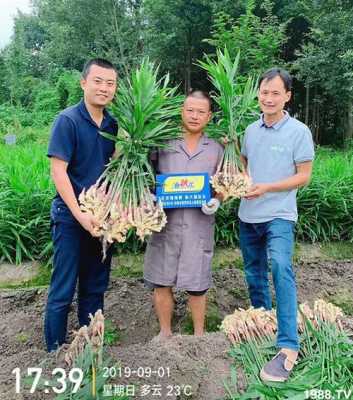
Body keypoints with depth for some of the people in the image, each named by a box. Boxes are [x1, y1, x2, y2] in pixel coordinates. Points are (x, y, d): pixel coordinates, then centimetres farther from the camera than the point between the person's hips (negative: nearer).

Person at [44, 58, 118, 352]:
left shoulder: (112, 124, 7)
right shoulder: (68, 120, -11)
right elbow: (58, 170, -15)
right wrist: (80, 214, -19)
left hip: (103, 216, 6)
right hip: (71, 217, -6)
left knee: (95, 287, 16)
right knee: (63, 289, 3)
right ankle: (56, 351, 21)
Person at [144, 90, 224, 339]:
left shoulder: (216, 150, 8)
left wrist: (216, 202, -8)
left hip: (199, 224, 0)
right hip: (165, 222, 0)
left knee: (197, 285, 8)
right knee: (161, 281, 9)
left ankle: (199, 334, 29)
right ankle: (165, 332, 30)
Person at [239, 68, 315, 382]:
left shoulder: (299, 131, -8)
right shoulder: (251, 130, 7)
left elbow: (304, 176, -8)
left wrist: (267, 188, -19)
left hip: (279, 214, -6)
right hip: (248, 215, 6)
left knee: (280, 267, -25)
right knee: (254, 273, 16)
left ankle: (288, 348, -20)